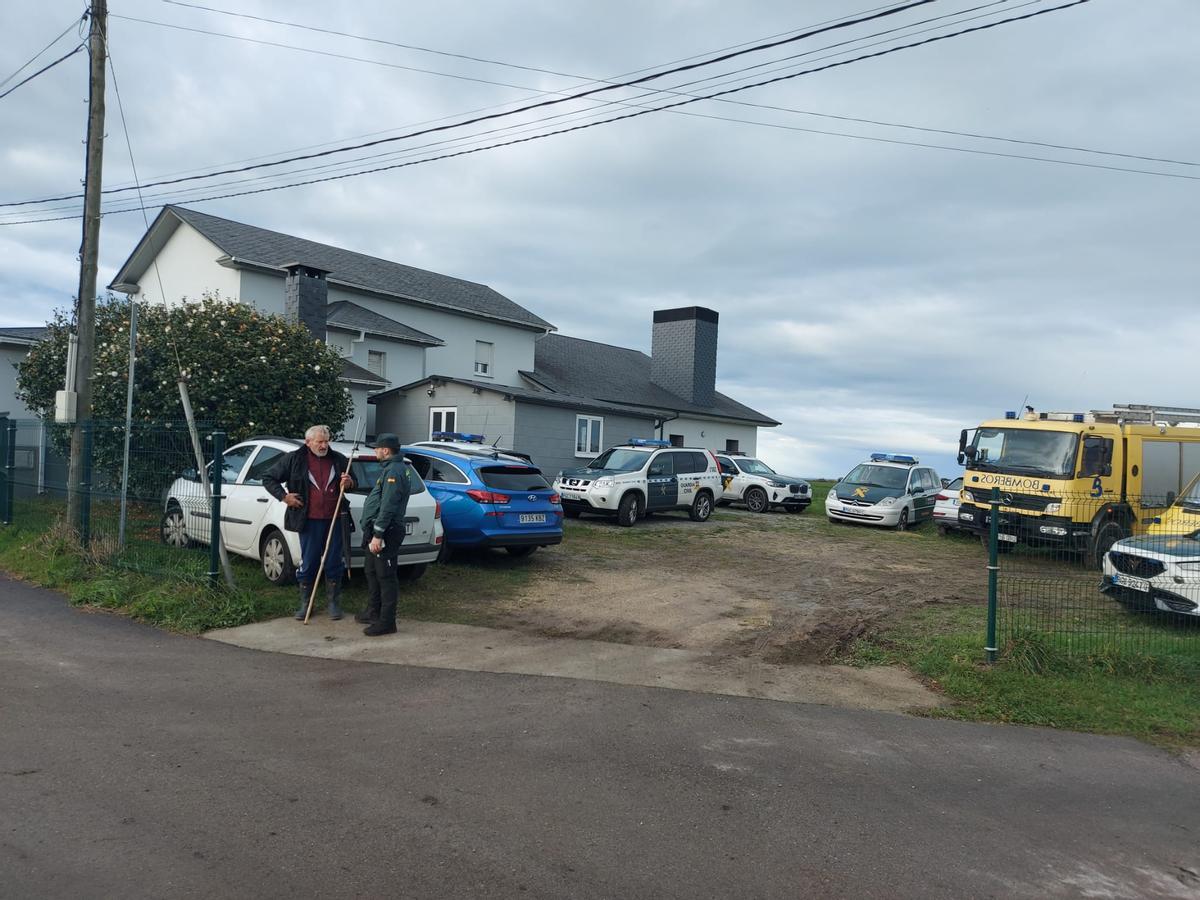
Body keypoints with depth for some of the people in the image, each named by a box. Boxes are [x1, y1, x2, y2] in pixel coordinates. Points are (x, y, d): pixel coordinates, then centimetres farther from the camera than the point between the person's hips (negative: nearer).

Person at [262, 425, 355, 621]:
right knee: (308, 563, 5)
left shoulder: (338, 460, 8)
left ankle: (332, 602, 19)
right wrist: (284, 496, -2)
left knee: (334, 562, 6)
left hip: (335, 519, 2)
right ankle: (305, 603, 18)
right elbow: (268, 478, 9)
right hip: (310, 521, -2)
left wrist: (349, 483, -2)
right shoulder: (294, 459, 1)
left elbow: (352, 481, 22)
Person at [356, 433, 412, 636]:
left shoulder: (394, 471, -18)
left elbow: (388, 507, -25)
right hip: (378, 530, 11)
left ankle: (387, 622, -1)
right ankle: (373, 612, 34)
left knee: (385, 576, -6)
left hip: (386, 532, -11)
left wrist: (378, 534, -26)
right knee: (371, 571, 21)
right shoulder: (391, 468, 18)